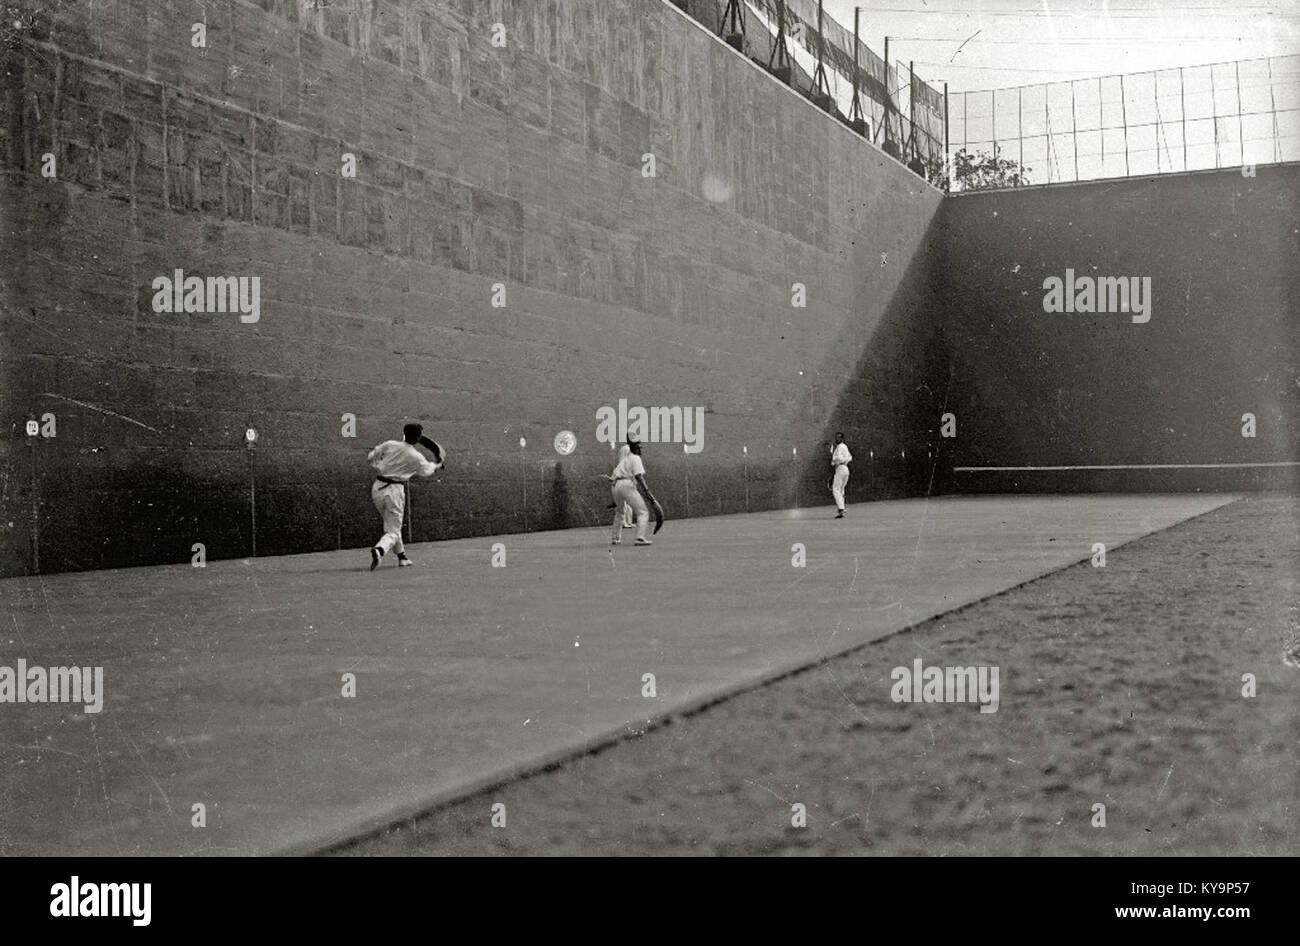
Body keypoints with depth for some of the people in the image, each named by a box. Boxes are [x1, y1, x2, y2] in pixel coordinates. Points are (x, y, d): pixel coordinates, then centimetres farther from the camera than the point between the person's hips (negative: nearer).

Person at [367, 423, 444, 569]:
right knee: (392, 531, 1)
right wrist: (437, 463, 36)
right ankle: (379, 550, -30)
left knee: (392, 524, 24)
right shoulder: (417, 458, -6)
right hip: (394, 491, -4)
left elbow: (371, 457, 6)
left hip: (378, 487, 4)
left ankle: (401, 556, 30)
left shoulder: (390, 445, -2)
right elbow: (427, 470, 16)